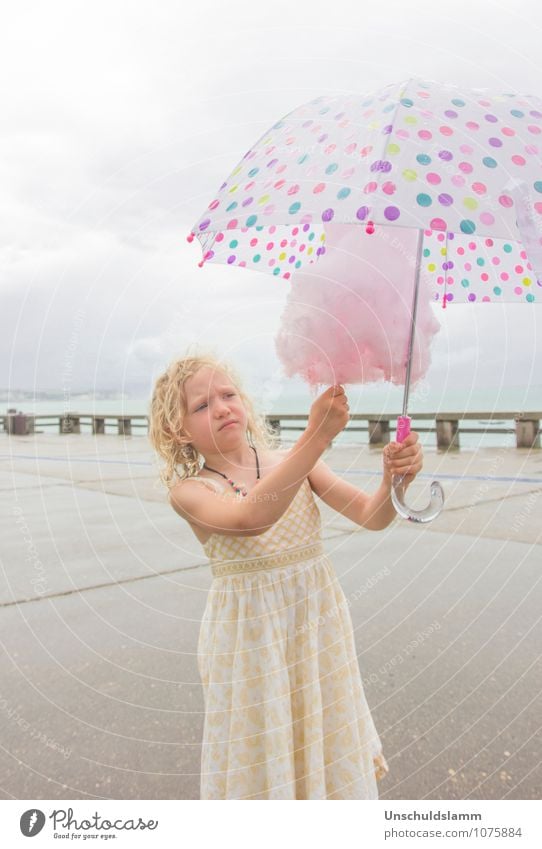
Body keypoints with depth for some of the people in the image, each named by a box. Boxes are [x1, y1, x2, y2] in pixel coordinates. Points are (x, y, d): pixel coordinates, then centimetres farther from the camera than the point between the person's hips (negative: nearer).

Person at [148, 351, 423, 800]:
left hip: (320, 625, 3)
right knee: (262, 759, 14)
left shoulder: (293, 460, -3)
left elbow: (371, 515, -7)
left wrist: (395, 478, -28)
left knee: (330, 748, 19)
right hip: (251, 639, -3)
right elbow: (251, 518, -34)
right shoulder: (189, 490, -13)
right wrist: (318, 435, -41)